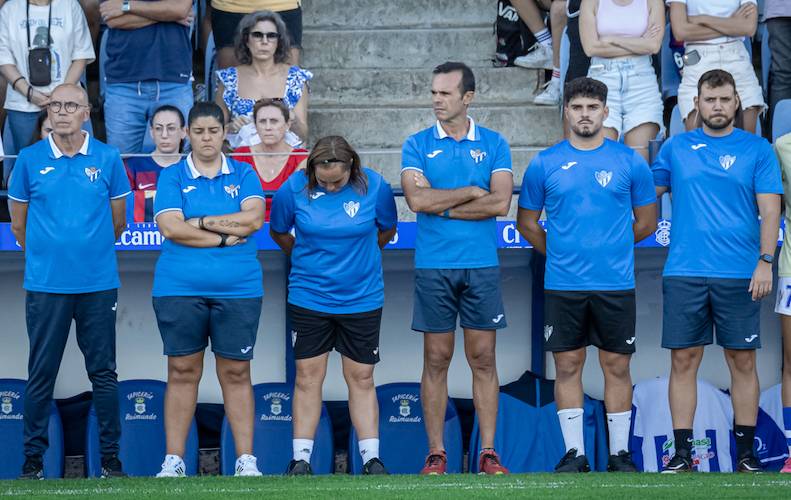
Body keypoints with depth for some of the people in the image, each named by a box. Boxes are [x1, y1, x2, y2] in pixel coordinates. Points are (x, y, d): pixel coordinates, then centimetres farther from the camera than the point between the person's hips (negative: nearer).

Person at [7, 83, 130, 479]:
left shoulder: (108, 159, 4)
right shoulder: (30, 160, 2)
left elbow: (117, 222, 12)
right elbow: (19, 226, 11)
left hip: (98, 283, 1)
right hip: (45, 284, -1)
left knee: (104, 373, 4)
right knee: (41, 374, 1)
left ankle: (110, 457, 10)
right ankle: (33, 458, 7)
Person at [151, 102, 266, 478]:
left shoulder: (243, 175, 9)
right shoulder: (172, 177, 5)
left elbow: (254, 219, -6)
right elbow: (171, 228, -8)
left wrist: (201, 222, -8)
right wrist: (225, 237, -9)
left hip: (238, 289, 1)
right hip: (179, 289, -1)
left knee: (236, 374, 3)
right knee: (182, 372, 2)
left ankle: (246, 460, 6)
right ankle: (173, 460, 6)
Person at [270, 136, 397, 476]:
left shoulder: (375, 187, -9)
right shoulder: (293, 189, -10)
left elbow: (387, 231, 9)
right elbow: (278, 233, 9)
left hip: (362, 299, 0)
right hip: (309, 298, 0)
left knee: (361, 378, 4)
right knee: (308, 376, 1)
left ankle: (371, 458, 8)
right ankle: (301, 460, 5)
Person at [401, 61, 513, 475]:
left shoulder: (493, 145, 5)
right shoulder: (417, 146, 4)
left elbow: (501, 203, -8)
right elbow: (417, 199, -11)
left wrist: (442, 206, -7)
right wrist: (471, 193, -5)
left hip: (482, 266, 0)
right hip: (433, 267, 0)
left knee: (483, 358, 2)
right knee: (436, 360, 2)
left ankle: (488, 452, 5)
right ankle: (436, 453, 6)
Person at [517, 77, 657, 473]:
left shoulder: (630, 161, 4)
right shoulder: (545, 164, 4)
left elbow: (646, 222, 11)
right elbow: (527, 222, 13)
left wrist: (611, 245, 11)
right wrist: (560, 251, 10)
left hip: (615, 284, 0)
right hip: (562, 284, 0)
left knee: (617, 365, 3)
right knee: (568, 365, 3)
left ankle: (620, 453, 10)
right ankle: (574, 453, 9)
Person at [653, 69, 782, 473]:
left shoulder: (757, 149, 5)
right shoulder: (675, 147, 10)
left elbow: (770, 209, -1)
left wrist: (765, 261, -10)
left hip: (740, 274, -1)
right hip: (684, 272, 1)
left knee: (743, 361, 2)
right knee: (684, 360, 0)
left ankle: (746, 452, 9)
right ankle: (682, 453, 4)